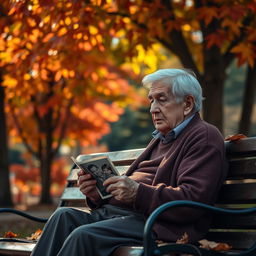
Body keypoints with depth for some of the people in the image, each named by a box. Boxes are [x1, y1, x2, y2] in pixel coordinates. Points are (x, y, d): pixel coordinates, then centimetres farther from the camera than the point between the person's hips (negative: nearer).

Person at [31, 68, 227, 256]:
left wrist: (138, 193, -25)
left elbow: (193, 199, -16)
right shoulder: (161, 139, 30)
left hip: (157, 223, -9)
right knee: (65, 216, -15)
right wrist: (97, 194, 4)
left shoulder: (204, 137, -1)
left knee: (85, 235, -29)